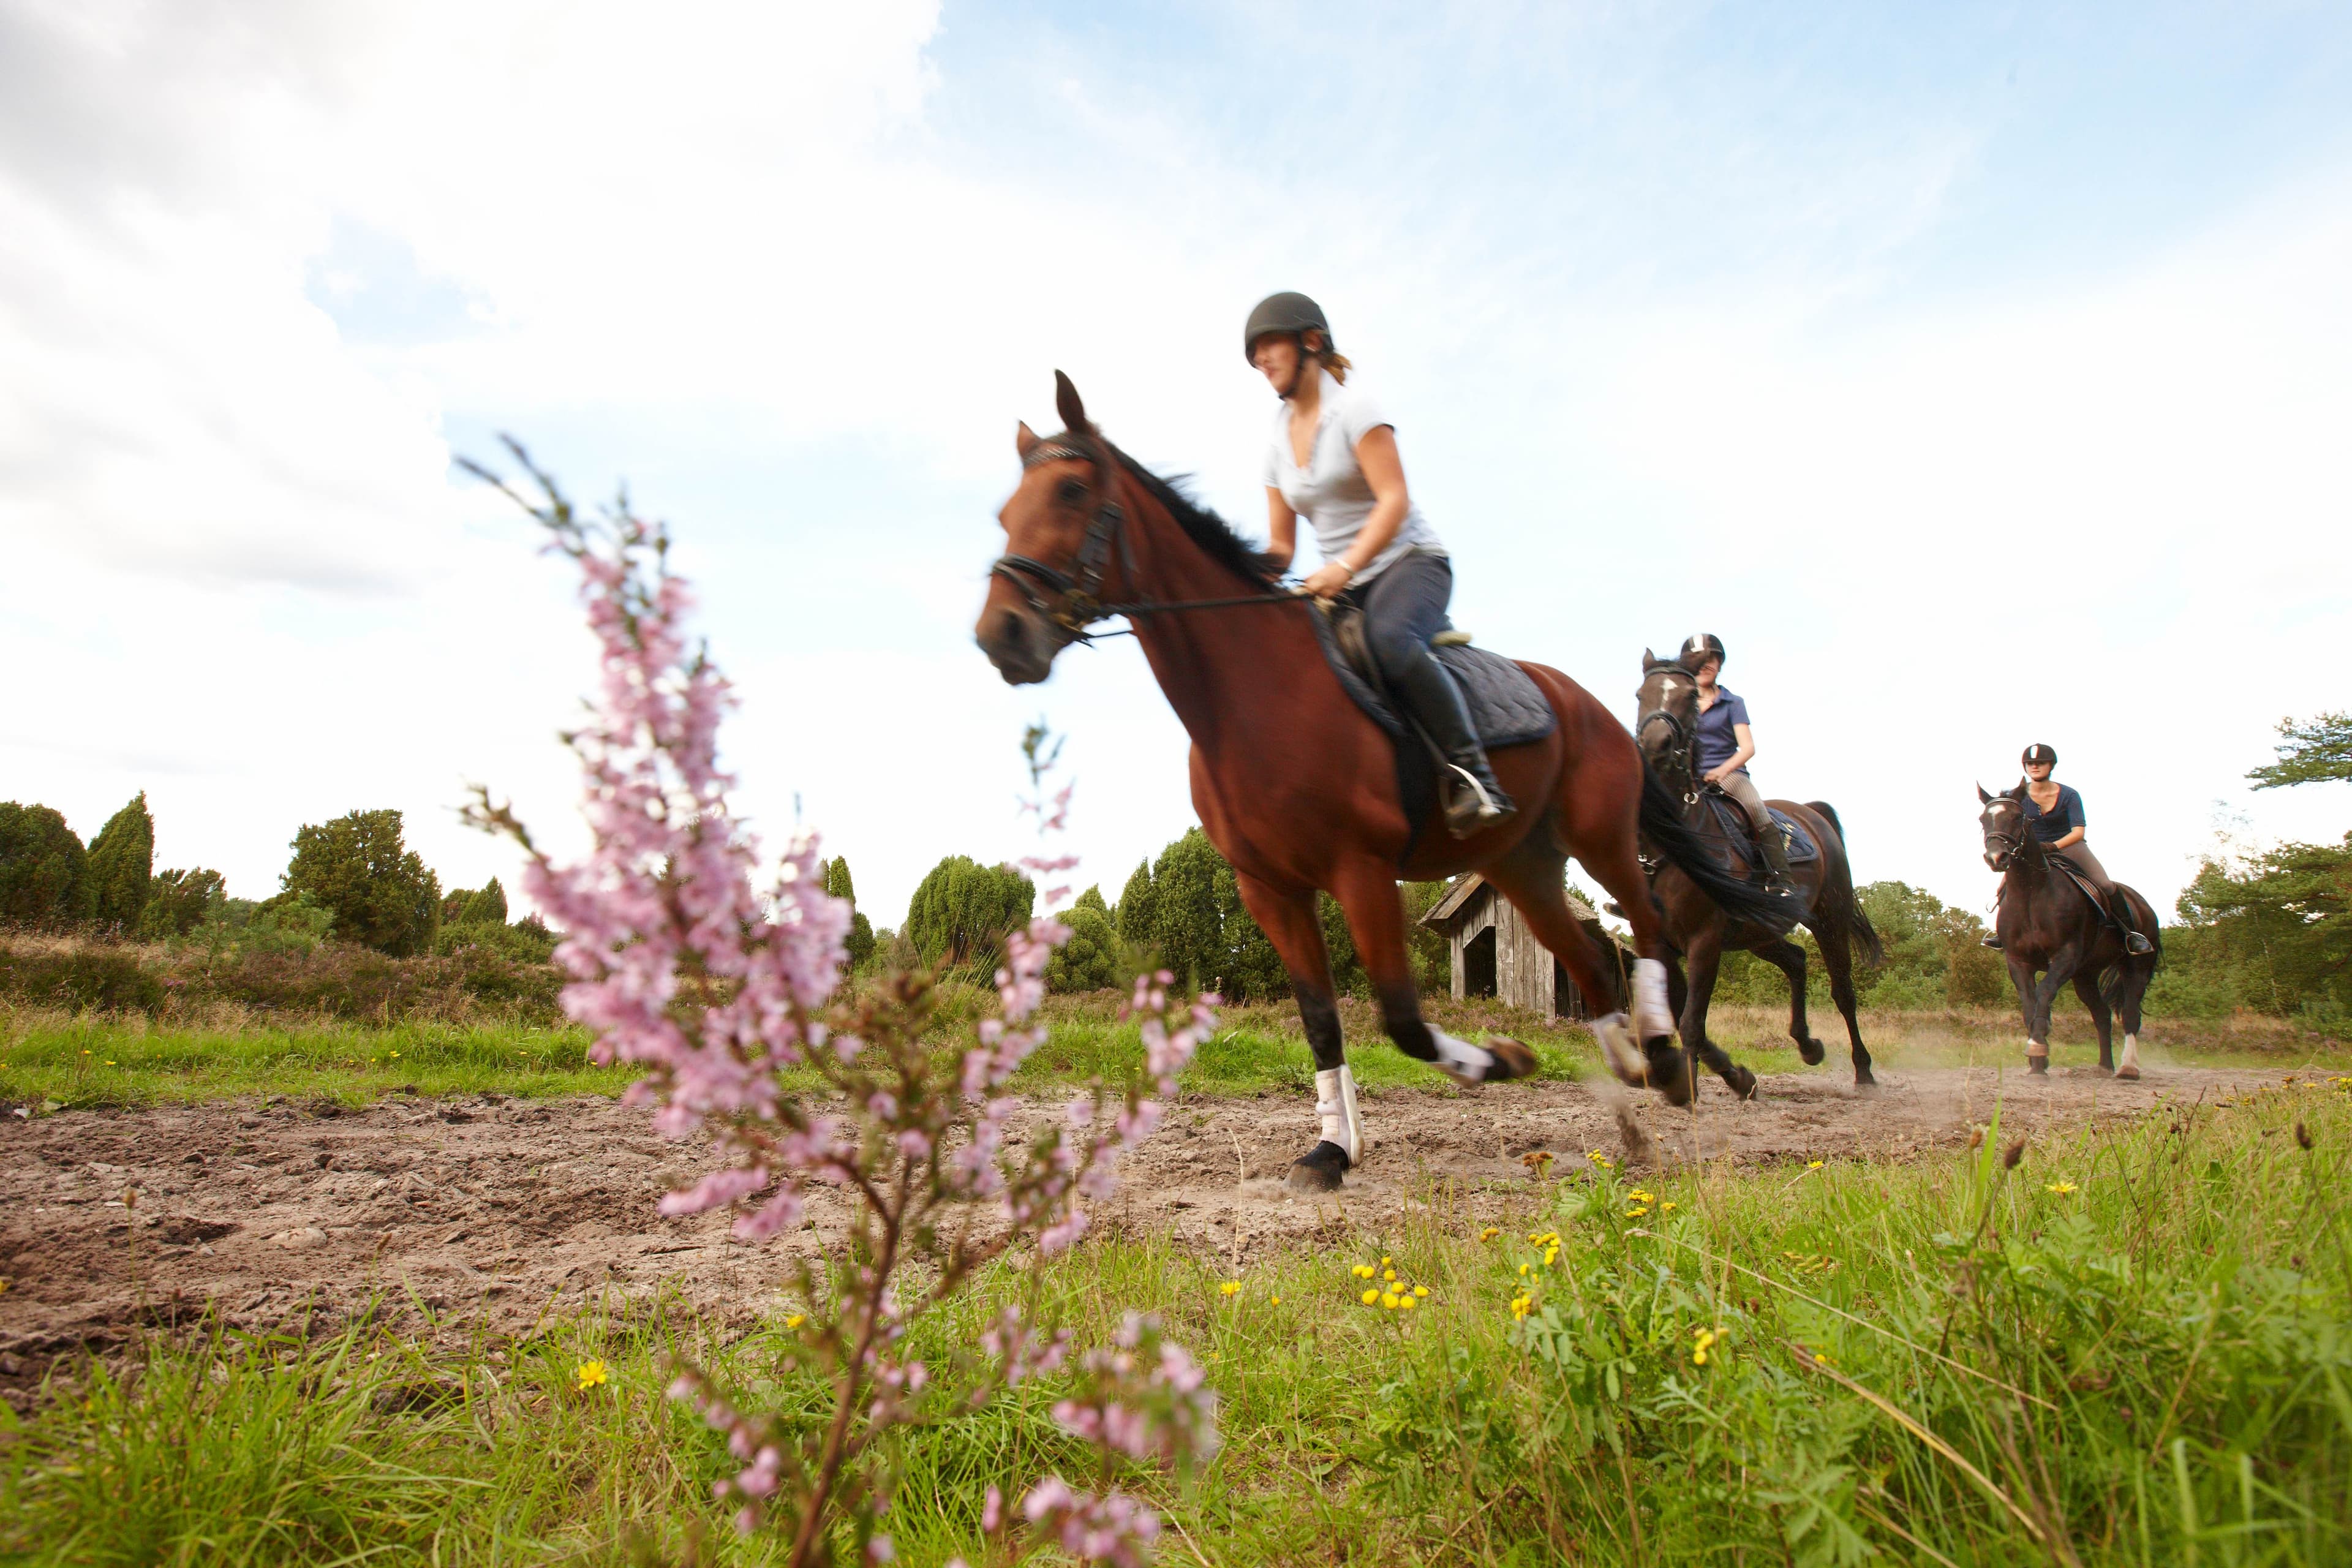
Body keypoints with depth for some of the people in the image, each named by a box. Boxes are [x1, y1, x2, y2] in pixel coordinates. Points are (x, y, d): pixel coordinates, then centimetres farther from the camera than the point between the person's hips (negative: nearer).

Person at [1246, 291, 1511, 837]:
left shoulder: (1352, 408, -6)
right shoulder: (1278, 438, 13)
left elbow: (1394, 500, -18)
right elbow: (1281, 542, 13)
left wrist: (1344, 567, -32)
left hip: (1411, 562, -7)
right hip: (1346, 587, 7)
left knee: (1389, 637, -38)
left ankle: (1472, 771, -33)